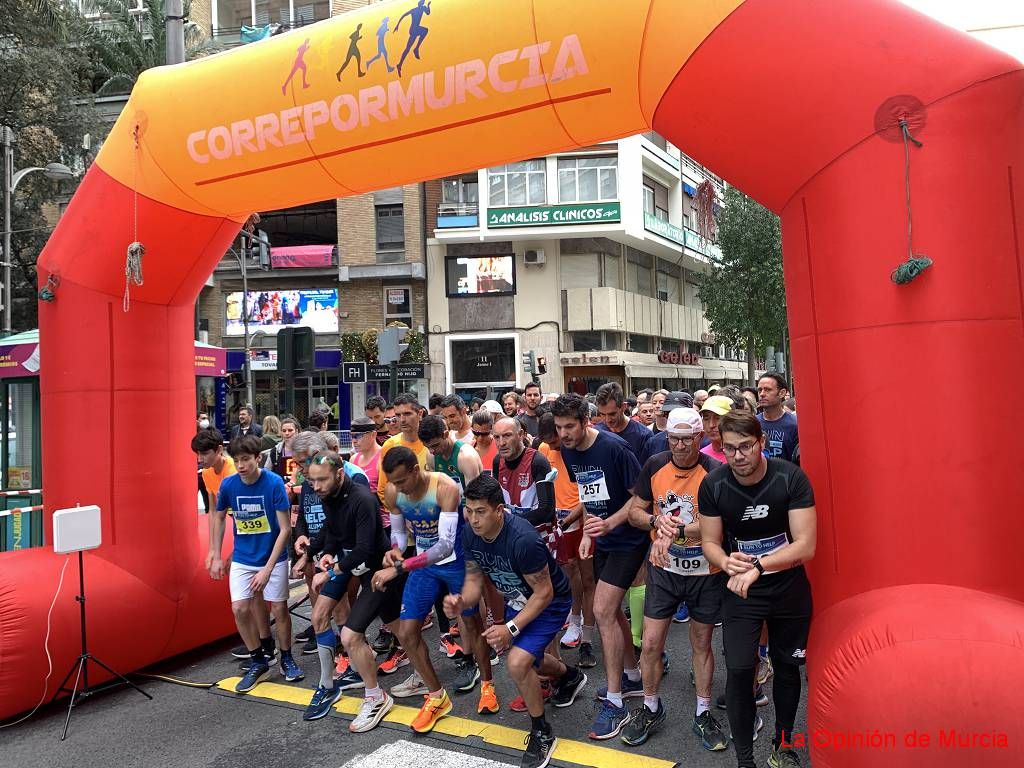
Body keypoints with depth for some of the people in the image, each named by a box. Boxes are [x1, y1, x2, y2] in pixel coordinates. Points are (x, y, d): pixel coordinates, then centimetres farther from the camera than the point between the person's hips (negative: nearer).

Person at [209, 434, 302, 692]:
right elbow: (219, 518, 9)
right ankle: (258, 662, 16)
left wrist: (268, 568, -19)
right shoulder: (228, 484, -10)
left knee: (279, 608, 2)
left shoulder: (274, 483, -20)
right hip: (242, 559, 3)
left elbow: (285, 528, -17)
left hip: (273, 557, -3)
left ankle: (287, 659, 25)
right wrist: (216, 555, 7)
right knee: (239, 609, -4)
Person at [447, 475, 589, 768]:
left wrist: (511, 628, -31)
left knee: (517, 662, -23)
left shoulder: (523, 539, -38)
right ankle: (570, 676, 58)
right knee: (527, 658, 25)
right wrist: (460, 601, -28)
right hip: (518, 599, 8)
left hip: (550, 602, -8)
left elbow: (544, 593, -28)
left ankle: (542, 734, 3)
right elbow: (474, 580, -7)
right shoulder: (470, 534, -18)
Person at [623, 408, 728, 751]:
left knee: (701, 644, 14)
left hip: (705, 571, -2)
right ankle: (650, 708, 28)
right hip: (664, 568, 2)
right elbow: (635, 511, 2)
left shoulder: (715, 472, -16)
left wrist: (675, 531, -31)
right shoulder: (654, 466, -5)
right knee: (651, 643, 5)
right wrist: (657, 520, -19)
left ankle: (703, 714, 34)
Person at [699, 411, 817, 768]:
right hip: (740, 591, 0)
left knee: (787, 667, 15)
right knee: (739, 671, -7)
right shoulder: (713, 485, -17)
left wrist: (757, 567, -34)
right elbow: (710, 543, -7)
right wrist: (726, 562, -30)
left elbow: (805, 545, -22)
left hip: (789, 587, 0)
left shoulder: (791, 478, -20)